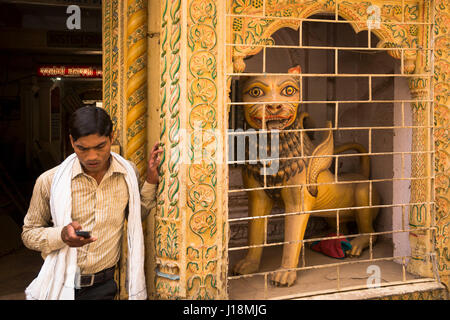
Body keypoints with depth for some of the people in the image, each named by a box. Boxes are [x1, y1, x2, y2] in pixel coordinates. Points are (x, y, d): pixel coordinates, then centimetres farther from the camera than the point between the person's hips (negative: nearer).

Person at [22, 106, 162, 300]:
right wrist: (61, 236, -20)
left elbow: (136, 217, 14)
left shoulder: (128, 173, -2)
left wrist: (151, 180, -1)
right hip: (59, 284, -1)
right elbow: (29, 233, 0)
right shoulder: (49, 181, -10)